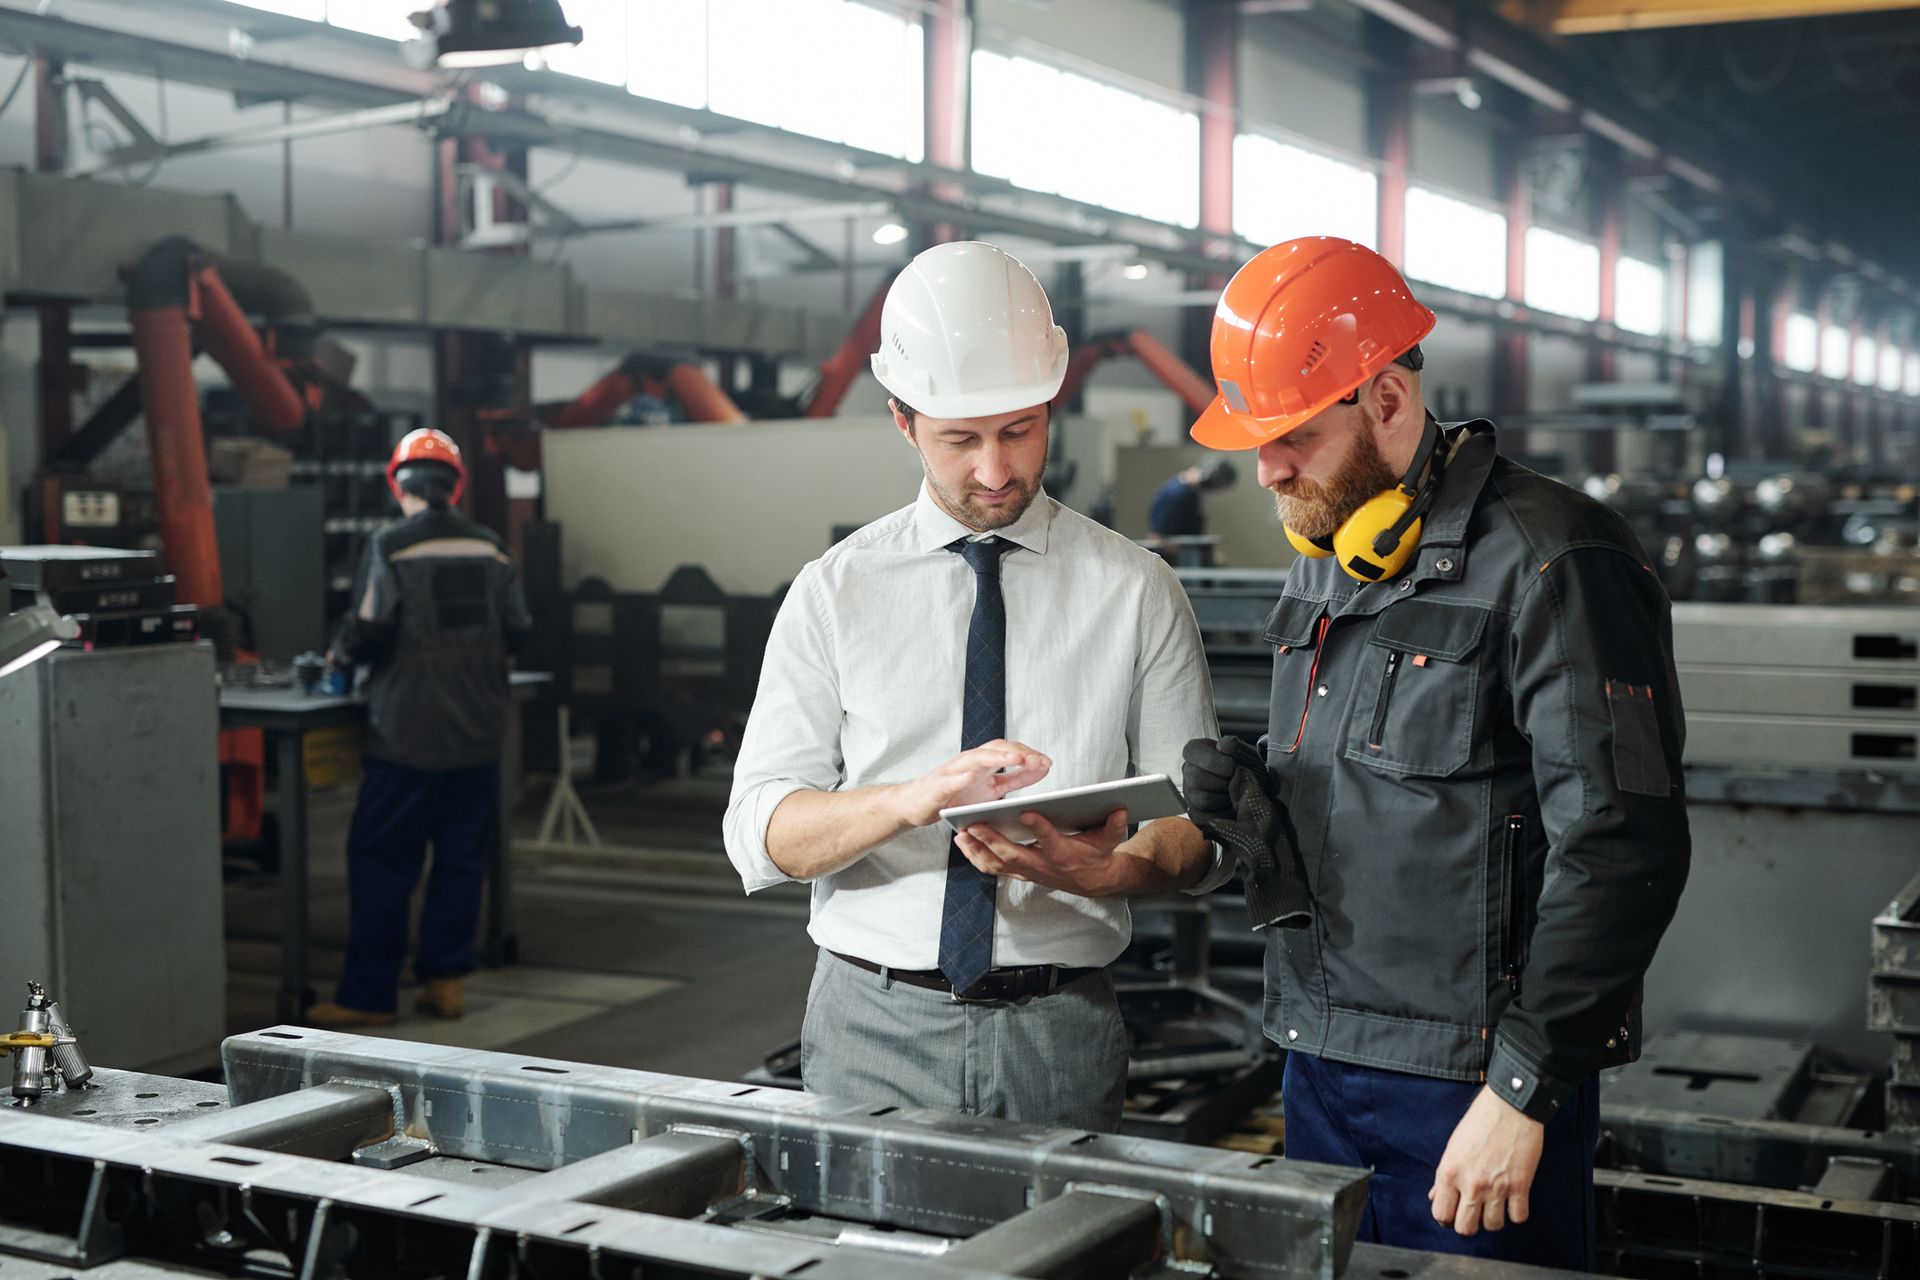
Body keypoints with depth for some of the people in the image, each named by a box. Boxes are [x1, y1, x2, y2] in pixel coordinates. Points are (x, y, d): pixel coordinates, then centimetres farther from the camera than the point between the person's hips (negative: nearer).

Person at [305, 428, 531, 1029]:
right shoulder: (489, 547, 4)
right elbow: (516, 629, 4)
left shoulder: (392, 546, -9)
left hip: (409, 736, -4)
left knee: (380, 861, 2)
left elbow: (369, 629, -14)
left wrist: (342, 653, 7)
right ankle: (447, 979, 15)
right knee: (462, 857, 12)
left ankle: (369, 995, 4)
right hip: (478, 734, 4)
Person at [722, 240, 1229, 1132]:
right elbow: (758, 833, -5)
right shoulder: (836, 591, 2)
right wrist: (913, 797, -23)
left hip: (1060, 1033, 0)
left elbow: (1199, 821, 2)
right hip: (873, 1025, 0)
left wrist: (1108, 869, -21)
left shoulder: (1136, 591, 3)